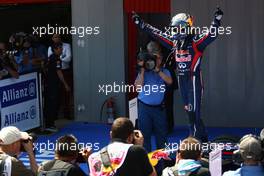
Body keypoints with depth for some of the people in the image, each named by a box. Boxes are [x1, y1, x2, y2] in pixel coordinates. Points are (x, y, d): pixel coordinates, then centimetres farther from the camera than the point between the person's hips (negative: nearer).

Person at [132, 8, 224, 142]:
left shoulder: (196, 41, -10)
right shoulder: (174, 42, 9)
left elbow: (212, 34, -22)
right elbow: (156, 33, 16)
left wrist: (217, 20, -37)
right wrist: (140, 23, 18)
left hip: (194, 79, -7)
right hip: (181, 79, 7)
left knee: (193, 111, -9)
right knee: (189, 111, 12)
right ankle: (203, 138, 23)